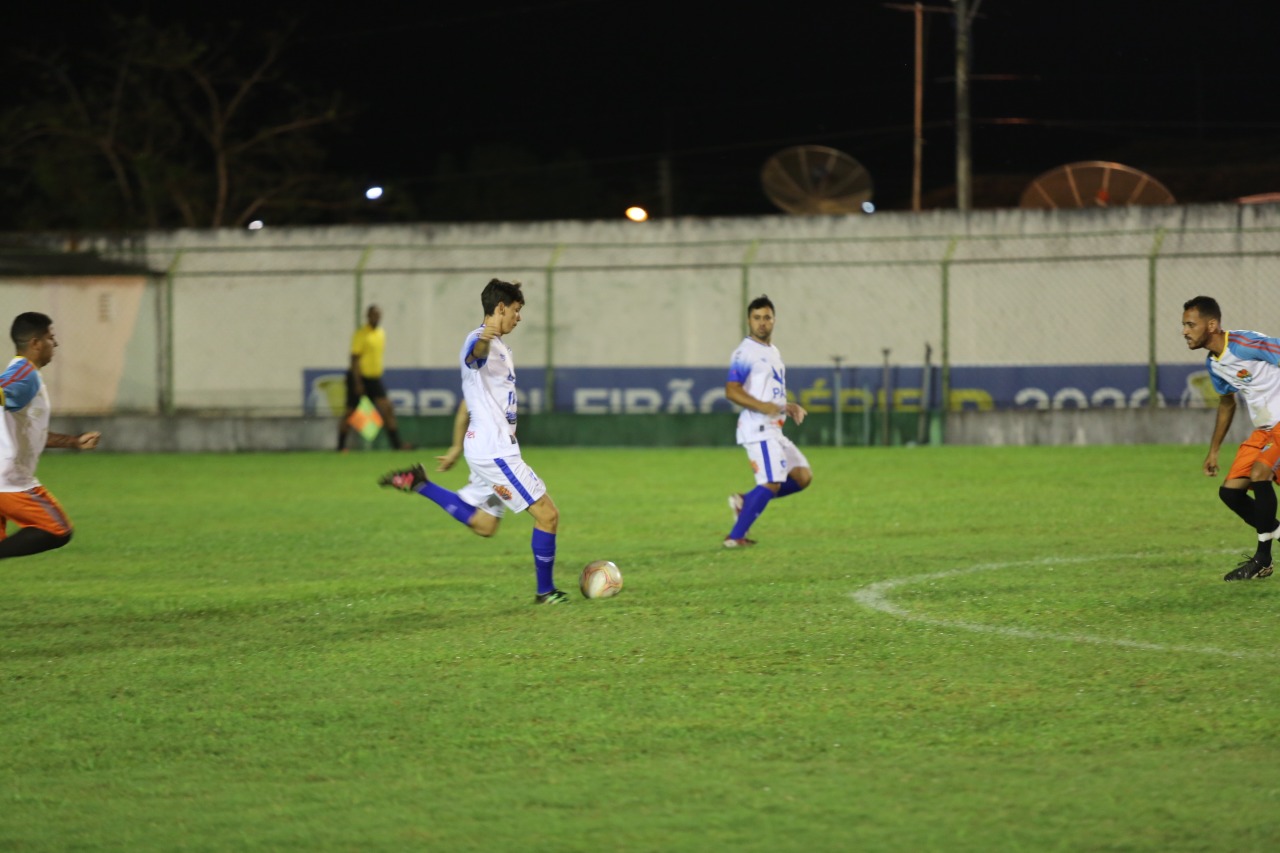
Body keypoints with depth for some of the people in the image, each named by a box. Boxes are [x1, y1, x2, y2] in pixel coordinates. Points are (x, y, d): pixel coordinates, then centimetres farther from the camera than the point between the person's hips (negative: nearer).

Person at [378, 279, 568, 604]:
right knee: (547, 514, -6)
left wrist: (457, 447, 34)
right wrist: (483, 341, -66)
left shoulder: (499, 346, 18)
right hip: (495, 451, -10)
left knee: (484, 525, 18)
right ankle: (546, 591, 6)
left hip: (487, 448, 10)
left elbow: (466, 404, 28)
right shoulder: (480, 341, -13)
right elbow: (472, 356, -42)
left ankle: (419, 483, 17)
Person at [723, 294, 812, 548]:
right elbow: (731, 391, -18)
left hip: (774, 430, 9)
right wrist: (762, 406, -29)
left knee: (803, 477, 5)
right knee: (771, 484, -17)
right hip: (758, 429, -9)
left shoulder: (773, 352, 19)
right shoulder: (745, 352, -9)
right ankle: (735, 537, -12)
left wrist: (789, 408, 13)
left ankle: (744, 501, 10)